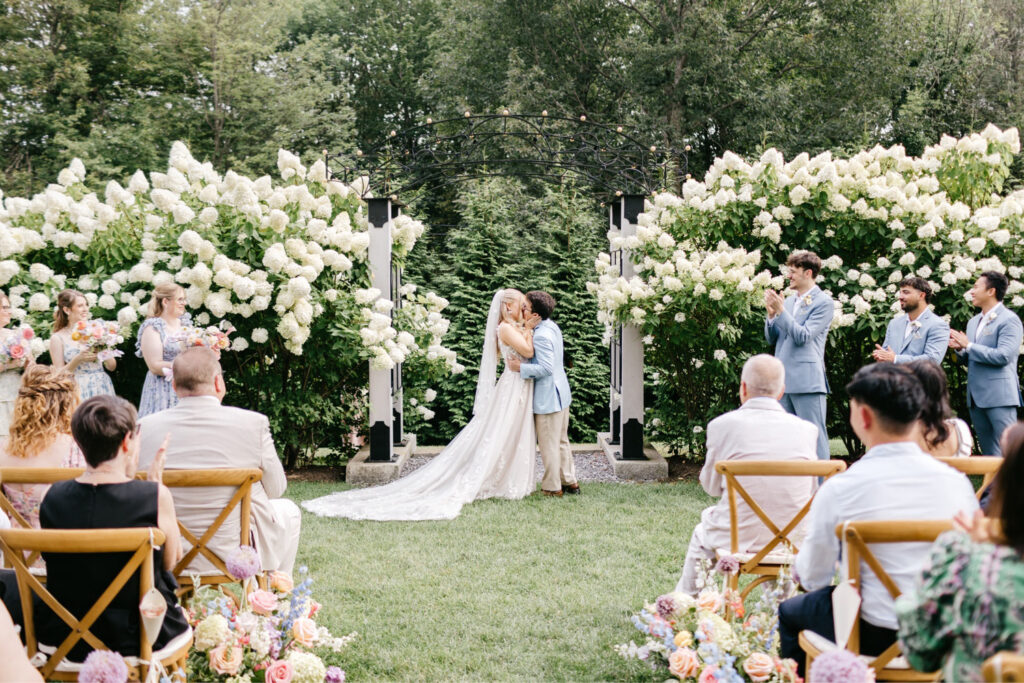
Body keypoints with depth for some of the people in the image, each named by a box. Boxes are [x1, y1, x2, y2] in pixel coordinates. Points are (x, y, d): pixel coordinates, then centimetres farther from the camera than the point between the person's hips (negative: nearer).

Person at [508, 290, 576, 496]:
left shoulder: (541, 336, -23)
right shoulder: (552, 327, 8)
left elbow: (546, 368, -28)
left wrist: (520, 367, -24)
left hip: (548, 398, -10)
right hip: (560, 393, 10)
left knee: (548, 444, 2)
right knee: (561, 441, 19)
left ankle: (552, 487, 10)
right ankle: (570, 481, 27)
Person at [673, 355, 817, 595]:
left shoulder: (723, 425, -9)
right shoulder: (806, 429, -4)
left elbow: (711, 486, 4)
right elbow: (810, 487, 8)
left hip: (737, 538, -2)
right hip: (793, 539, 2)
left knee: (701, 535, 30)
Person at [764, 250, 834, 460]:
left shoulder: (823, 303, -5)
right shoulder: (788, 301, 16)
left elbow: (802, 336, -14)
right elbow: (771, 338, 16)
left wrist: (780, 310, -16)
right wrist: (772, 313, -1)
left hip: (807, 381, -7)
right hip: (784, 381, 8)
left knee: (814, 436, -5)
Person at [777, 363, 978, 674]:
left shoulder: (838, 490, -16)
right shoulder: (957, 481, -5)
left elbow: (813, 578, -5)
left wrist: (799, 566, 19)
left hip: (876, 637, -5)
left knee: (790, 612, 24)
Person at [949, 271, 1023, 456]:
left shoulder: (1009, 320, -9)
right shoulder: (974, 322, 17)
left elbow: (1003, 356, -20)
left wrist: (968, 346, -14)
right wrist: (960, 349, 0)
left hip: (999, 397, -8)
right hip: (976, 398, 8)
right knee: (988, 454, 12)